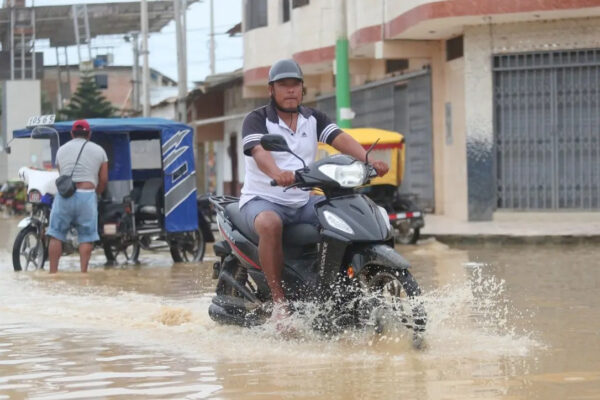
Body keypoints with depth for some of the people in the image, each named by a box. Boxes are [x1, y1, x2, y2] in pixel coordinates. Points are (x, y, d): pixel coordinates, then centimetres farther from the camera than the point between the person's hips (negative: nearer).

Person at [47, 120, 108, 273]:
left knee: (56, 235, 5)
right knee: (86, 237, 3)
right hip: (87, 194, -1)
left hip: (64, 196, 1)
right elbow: (103, 180, 10)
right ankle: (83, 272, -3)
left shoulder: (61, 150, 17)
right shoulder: (98, 151, 12)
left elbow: (60, 173, 15)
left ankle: (53, 271, 1)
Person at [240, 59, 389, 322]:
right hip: (263, 199, -6)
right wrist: (277, 174, -49)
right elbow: (259, 151, -26)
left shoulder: (313, 119, 10)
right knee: (270, 224, -40)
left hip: (304, 201, 6)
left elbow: (341, 139, -6)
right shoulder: (257, 120, -6)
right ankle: (279, 302, -34)